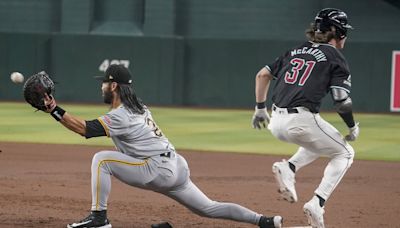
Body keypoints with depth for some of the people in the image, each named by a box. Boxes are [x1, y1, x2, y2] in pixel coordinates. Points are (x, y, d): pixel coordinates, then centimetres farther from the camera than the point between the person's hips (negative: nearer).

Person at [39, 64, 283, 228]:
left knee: (101, 159, -13)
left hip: (159, 170, -10)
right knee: (208, 208, 17)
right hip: (175, 167, 10)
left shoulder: (120, 116, -13)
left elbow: (84, 128, -20)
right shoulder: (139, 108, 16)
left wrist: (55, 110, -24)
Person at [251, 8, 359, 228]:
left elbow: (262, 75, 17)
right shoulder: (335, 58, 1)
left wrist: (260, 108, 24)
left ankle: (288, 168, 8)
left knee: (320, 140, 33)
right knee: (344, 153, 15)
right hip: (302, 120, -7)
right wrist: (353, 128, 9)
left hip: (276, 123, 7)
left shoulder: (295, 51, 19)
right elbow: (341, 100, -7)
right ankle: (317, 203, -2)